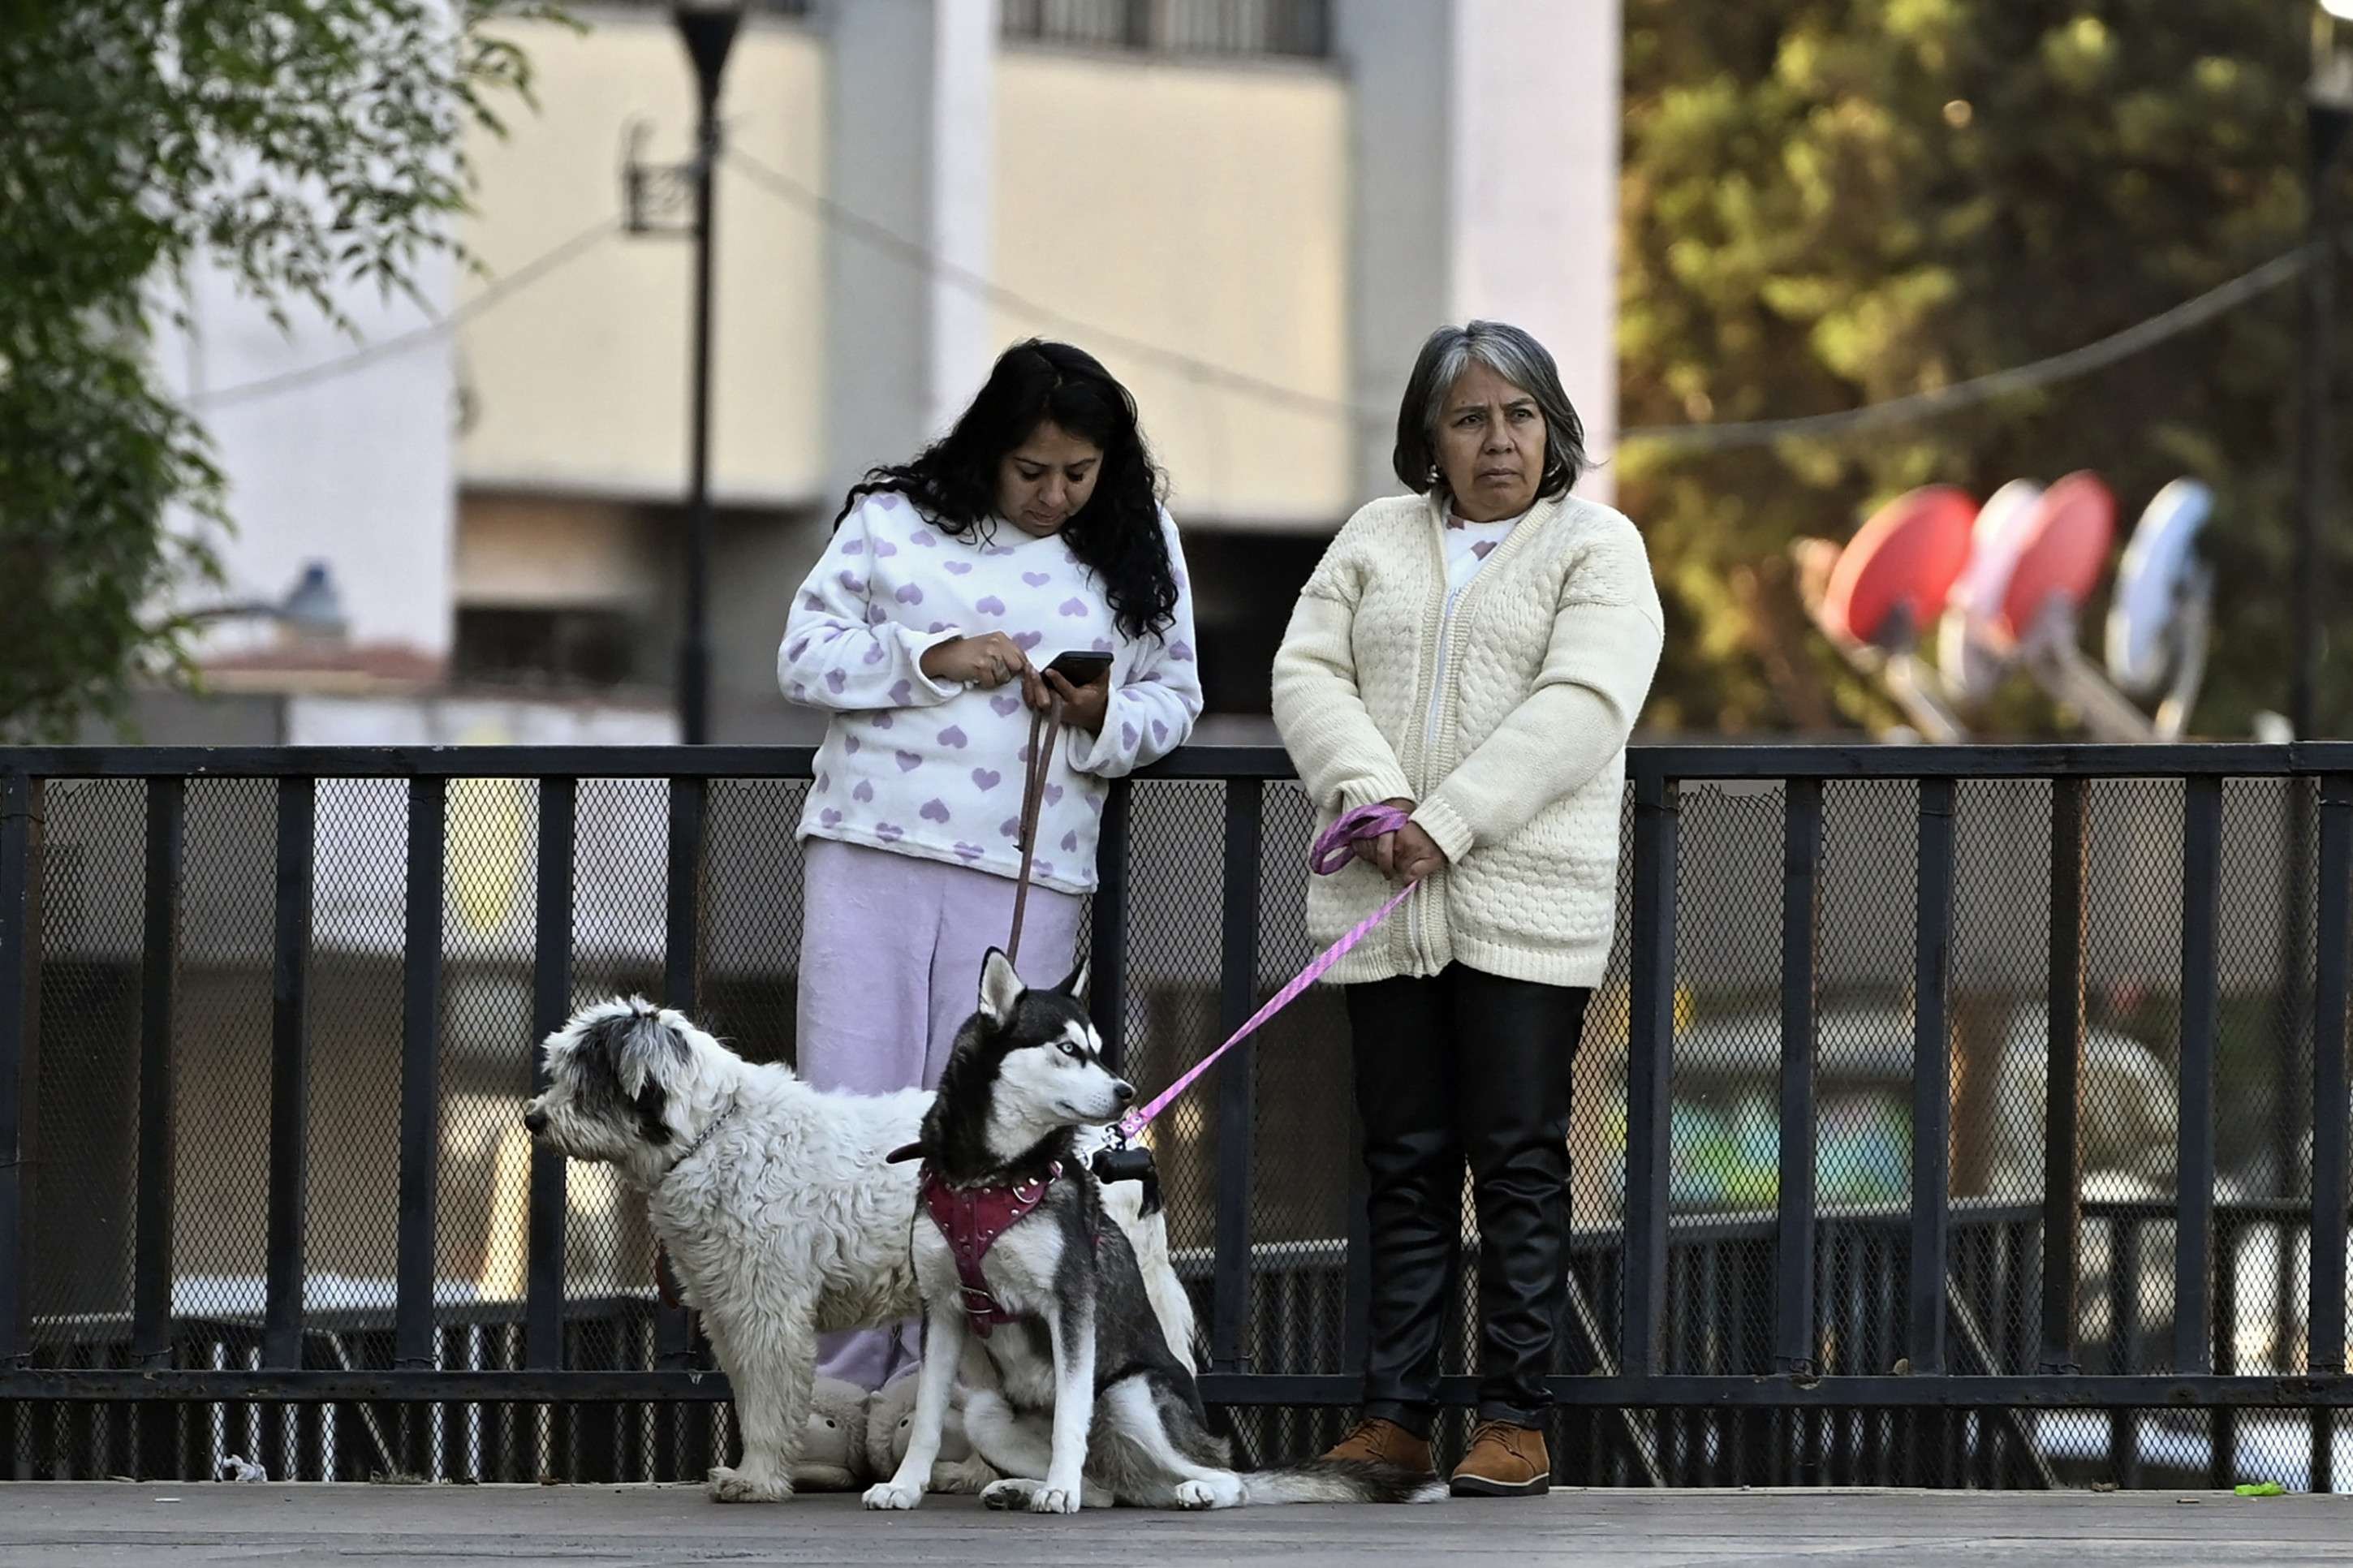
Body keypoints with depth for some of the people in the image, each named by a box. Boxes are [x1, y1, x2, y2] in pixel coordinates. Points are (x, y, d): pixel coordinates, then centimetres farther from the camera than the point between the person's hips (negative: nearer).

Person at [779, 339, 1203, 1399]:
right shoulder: (893, 520, 6)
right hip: (872, 851, 0)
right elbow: (804, 655, 3)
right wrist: (929, 660, -12)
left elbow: (1174, 701, 14)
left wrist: (1103, 718, -8)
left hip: (1026, 877, 0)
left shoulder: (1138, 550, 10)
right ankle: (837, 1383, 1)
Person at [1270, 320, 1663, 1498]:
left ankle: (1516, 1421, -1)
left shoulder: (1596, 547, 2)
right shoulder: (1376, 540, 16)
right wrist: (1368, 796, -13)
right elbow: (1308, 671, 6)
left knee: (1518, 1162, -3)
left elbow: (1581, 705, -11)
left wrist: (1448, 823, -18)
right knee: (1405, 1165, 6)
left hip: (1525, 905, -4)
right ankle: (1395, 1415, 8)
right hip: (1382, 905, 4)